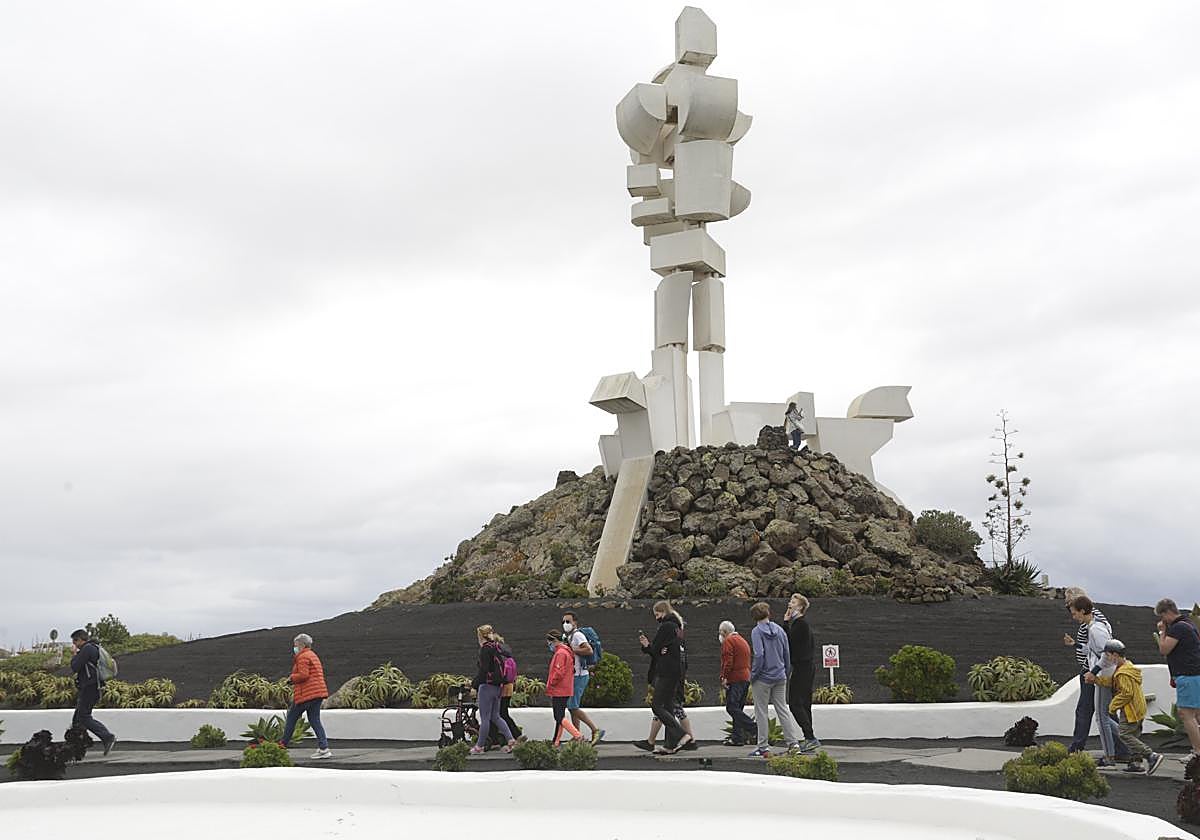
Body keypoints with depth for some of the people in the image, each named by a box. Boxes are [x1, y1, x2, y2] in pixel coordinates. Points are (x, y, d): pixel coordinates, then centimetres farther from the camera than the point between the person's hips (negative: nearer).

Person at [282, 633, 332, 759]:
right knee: (315, 720, 6)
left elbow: (303, 675, -21)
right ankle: (324, 748, -4)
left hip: (306, 694, -9)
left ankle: (283, 745, 15)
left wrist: (292, 678, -4)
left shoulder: (303, 657, -9)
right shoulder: (313, 655, 22)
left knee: (291, 718, 6)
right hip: (318, 693, 9)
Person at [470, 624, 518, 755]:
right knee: (495, 716, 14)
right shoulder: (497, 647, 12)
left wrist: (474, 685, -13)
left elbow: (483, 669, -20)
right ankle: (510, 740, 6)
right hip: (497, 686, 9)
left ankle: (480, 746, 5)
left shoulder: (485, 649, -13)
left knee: (485, 718, -2)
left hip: (487, 686, -9)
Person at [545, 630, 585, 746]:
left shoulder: (560, 653, -15)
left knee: (560, 717, -11)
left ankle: (577, 736, -19)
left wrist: (549, 685, -10)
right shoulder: (566, 651, 18)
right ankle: (556, 742, 17)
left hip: (559, 691, -10)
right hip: (565, 691, 10)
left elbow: (559, 673, -23)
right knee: (560, 716, 13)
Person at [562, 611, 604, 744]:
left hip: (579, 676, -10)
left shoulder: (577, 635, -13)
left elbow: (589, 650, -26)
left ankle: (596, 730, -8)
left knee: (573, 707, -12)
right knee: (571, 707, 11)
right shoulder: (565, 636, 17)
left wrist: (572, 650, -20)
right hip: (572, 676, 10)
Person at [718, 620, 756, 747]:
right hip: (746, 678, 9)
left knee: (731, 707, -11)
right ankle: (737, 737, 7)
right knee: (737, 708, 10)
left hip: (735, 679, -9)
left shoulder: (728, 641, -6)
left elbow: (728, 661, -17)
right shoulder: (743, 641, 23)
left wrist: (724, 677, -16)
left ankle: (754, 727, -19)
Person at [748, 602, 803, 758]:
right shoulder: (779, 630, 7)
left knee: (761, 712, 3)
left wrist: (753, 675, -10)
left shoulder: (757, 632, -11)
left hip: (763, 678, -5)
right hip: (780, 678, 5)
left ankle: (763, 747, 6)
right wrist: (785, 672, 18)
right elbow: (787, 655, 9)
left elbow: (759, 655, -19)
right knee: (783, 709, 11)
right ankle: (793, 742, 6)